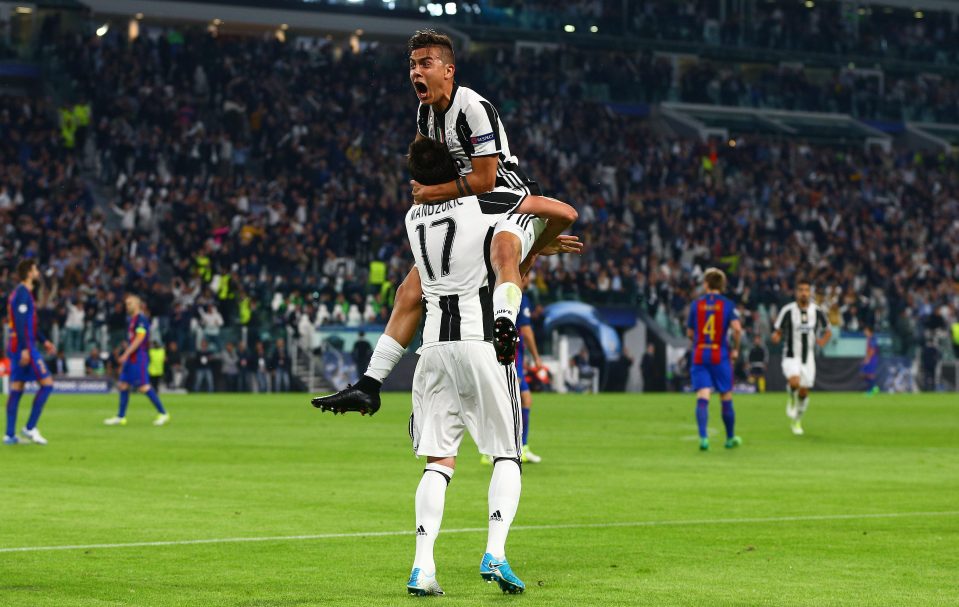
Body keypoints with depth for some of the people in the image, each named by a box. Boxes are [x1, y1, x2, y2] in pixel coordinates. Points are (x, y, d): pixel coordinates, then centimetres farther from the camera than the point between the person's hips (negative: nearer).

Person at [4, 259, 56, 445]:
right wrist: (25, 348, -24)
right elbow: (20, 323, -20)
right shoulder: (23, 293, -12)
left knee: (16, 388, 7)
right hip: (25, 346, -10)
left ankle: (10, 435, 4)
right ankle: (30, 428, -9)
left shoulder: (20, 292, 19)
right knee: (47, 383, -7)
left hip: (16, 348, 10)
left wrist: (43, 341, 28)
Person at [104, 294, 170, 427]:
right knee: (123, 385, 7)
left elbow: (139, 339, -19)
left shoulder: (141, 319, -12)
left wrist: (126, 354, -21)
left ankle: (163, 414, -4)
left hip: (139, 356, -10)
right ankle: (120, 417, 11)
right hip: (130, 357, 10)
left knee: (143, 387, -10)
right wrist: (125, 358, 22)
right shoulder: (131, 320, 17)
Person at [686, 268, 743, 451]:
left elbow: (690, 333, 8)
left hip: (699, 355, 1)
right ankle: (730, 438, 25)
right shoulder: (727, 304, -2)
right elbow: (737, 328, -16)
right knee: (726, 399, 13)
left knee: (702, 398, -6)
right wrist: (735, 349, -1)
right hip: (720, 356, -1)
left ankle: (703, 436, -24)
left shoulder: (696, 304, 3)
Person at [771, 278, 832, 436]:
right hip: (791, 356, -3)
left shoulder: (817, 311, 0)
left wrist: (823, 341, -7)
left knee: (804, 392, 6)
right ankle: (791, 399, 4)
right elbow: (777, 332, -1)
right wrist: (776, 337, -25)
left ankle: (797, 421, 30)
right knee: (794, 381, -30)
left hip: (808, 357, 3)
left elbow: (827, 332, 14)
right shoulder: (788, 310, -8)